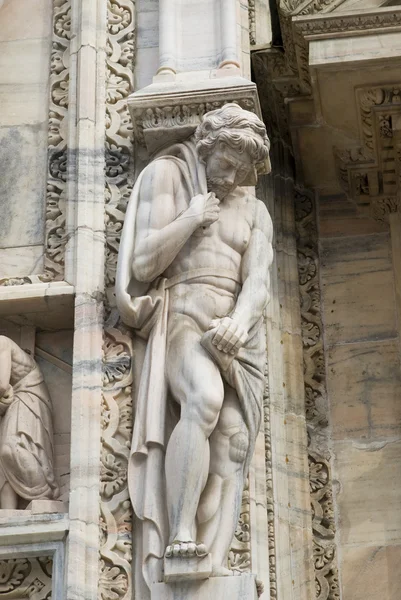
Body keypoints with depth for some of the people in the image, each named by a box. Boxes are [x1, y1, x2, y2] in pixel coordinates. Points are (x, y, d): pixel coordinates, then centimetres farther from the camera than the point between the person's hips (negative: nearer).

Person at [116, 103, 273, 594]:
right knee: (205, 397, -34)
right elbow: (142, 265, -1)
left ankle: (214, 563, -27)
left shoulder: (255, 212, 18)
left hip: (238, 333, 4)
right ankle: (181, 536, -37)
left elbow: (257, 283, 4)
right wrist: (192, 217, -5)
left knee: (231, 444, -16)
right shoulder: (169, 180, 8)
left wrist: (237, 325, -15)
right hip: (181, 320, -4)